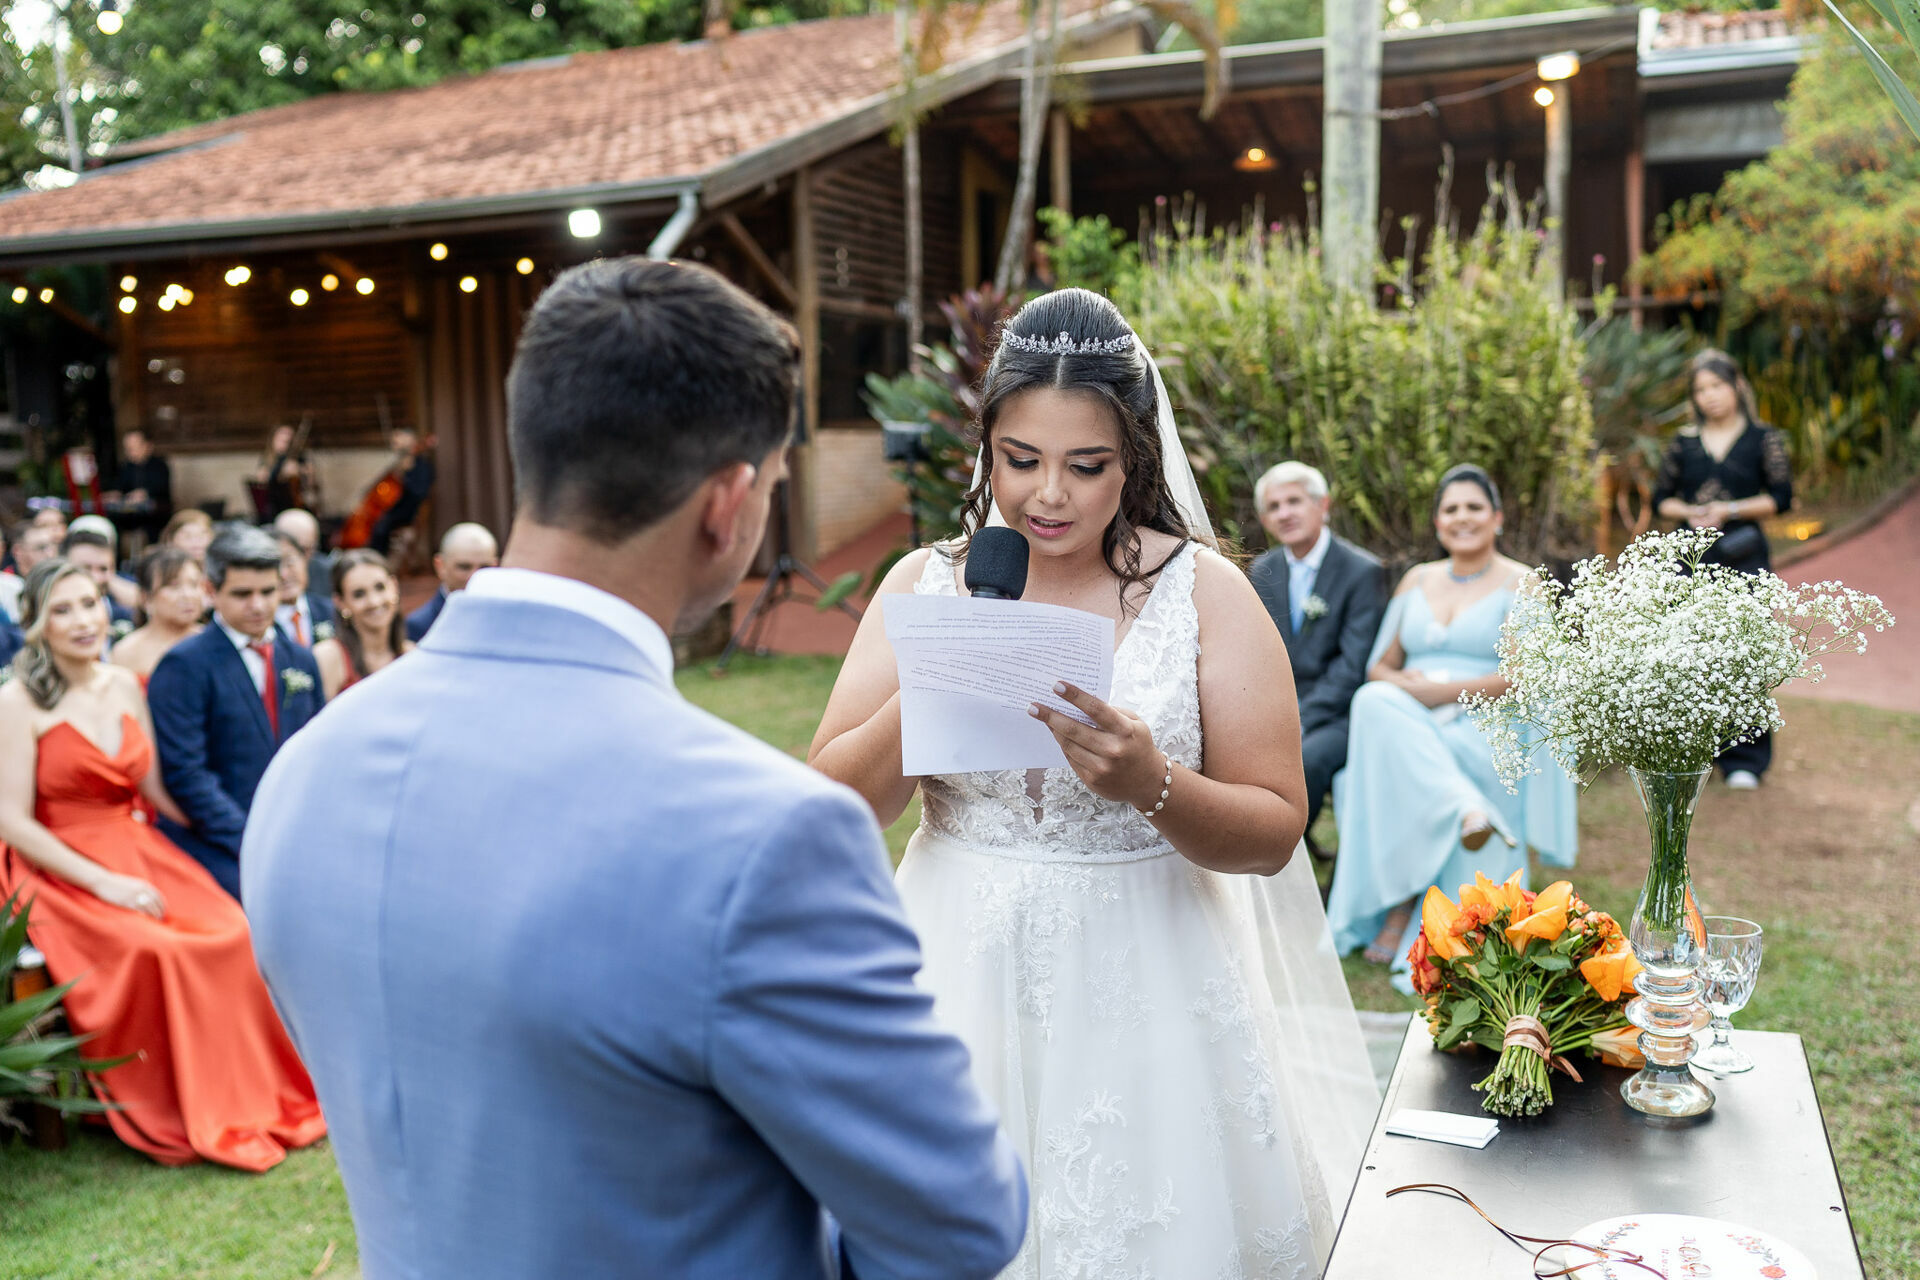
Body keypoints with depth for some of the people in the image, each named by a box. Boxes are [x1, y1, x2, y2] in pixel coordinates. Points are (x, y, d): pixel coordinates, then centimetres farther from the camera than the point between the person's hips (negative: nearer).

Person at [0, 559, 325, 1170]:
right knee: (156, 950, -30)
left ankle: (254, 1094, -6)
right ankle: (181, 1117, -11)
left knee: (234, 932, -21)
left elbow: (154, 787, 10)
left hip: (137, 852, 5)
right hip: (60, 872, -5)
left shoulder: (125, 685, 9)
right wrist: (104, 882, -18)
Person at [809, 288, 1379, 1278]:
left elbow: (1276, 833, -7)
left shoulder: (1202, 591, -6)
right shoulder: (924, 582, -1)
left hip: (1140, 983, -1)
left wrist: (1152, 785, -25)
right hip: (963, 974, 2)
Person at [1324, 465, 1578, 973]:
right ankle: (1466, 811, -36)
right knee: (1374, 704, -31)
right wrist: (1400, 683, -8)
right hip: (1411, 724, 4)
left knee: (1391, 760, -33)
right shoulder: (1416, 581, 19)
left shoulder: (1521, 585, 5)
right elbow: (1379, 666, 16)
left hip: (1488, 729, -4)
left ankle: (1401, 913, -27)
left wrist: (1438, 691, -15)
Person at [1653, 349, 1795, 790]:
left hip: (1743, 559, -2)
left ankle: (1744, 758, 4)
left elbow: (1781, 497, -2)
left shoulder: (1764, 439, 3)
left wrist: (1730, 510, -13)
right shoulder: (1684, 443, 10)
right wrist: (1689, 512, -8)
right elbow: (1661, 498, 12)